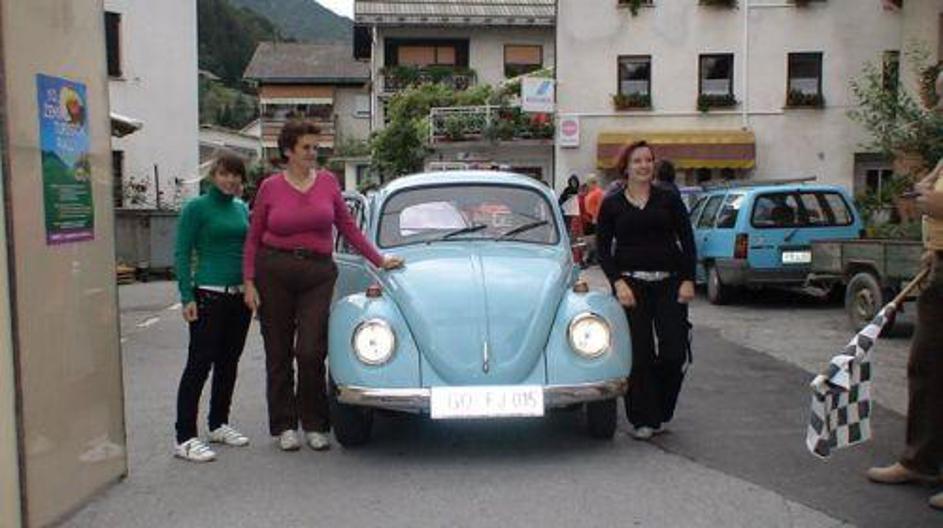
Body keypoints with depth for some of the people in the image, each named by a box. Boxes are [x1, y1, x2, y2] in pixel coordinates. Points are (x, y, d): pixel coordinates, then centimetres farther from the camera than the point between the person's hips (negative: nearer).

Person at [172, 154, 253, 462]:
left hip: (240, 295, 7)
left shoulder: (242, 208, 13)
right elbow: (182, 254, -8)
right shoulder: (196, 208, -5)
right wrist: (187, 297, -16)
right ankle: (185, 438, -2)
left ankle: (219, 425, 26)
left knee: (229, 362, 13)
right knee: (199, 364, -7)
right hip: (209, 295, -6)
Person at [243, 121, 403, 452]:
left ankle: (314, 425, 10)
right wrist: (249, 282, -1)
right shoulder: (270, 187, 2)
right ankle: (284, 426, 19)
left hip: (318, 272, 0)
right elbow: (254, 238, 6)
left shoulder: (328, 182, 5)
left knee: (311, 351, -6)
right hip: (274, 271, 0)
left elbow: (348, 228, 11)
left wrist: (380, 261, 8)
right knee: (278, 353, 6)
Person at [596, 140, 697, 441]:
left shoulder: (668, 200, 8)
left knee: (675, 353, -3)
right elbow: (603, 248, 3)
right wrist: (618, 282, -9)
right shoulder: (611, 205, 5)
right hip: (631, 285, -1)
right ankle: (643, 420, 11)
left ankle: (661, 412, 22)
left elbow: (687, 241, 6)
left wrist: (688, 280, -4)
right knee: (639, 356, -2)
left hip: (669, 283, 1)